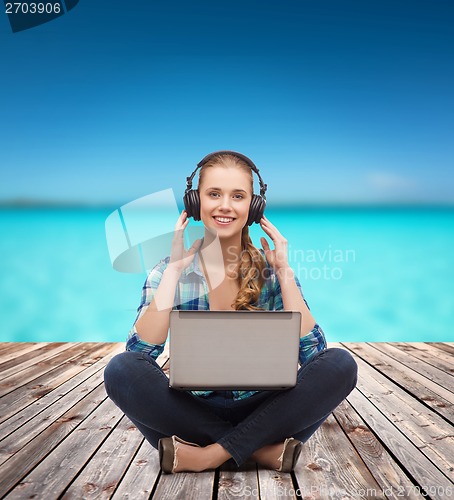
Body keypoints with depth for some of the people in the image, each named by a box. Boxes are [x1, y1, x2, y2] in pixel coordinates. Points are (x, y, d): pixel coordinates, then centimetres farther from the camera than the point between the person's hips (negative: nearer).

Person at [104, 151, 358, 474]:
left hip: (260, 409, 1)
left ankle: (212, 454, -19)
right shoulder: (171, 271, -5)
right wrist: (174, 270, -22)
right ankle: (263, 449, -19)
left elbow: (312, 351, -14)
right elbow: (141, 352, -19)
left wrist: (284, 272, -19)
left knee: (341, 364, -22)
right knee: (121, 369, -26)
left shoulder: (271, 271, -4)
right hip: (192, 411, 0)